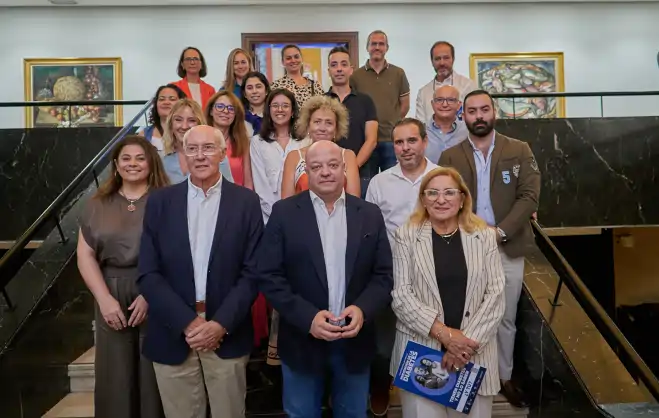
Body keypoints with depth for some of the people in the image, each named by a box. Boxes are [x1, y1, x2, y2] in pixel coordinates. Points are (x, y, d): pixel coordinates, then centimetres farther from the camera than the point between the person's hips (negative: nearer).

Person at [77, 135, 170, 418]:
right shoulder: (98, 205, 10)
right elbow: (85, 255, 5)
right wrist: (105, 299, -6)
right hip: (112, 300, 3)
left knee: (154, 376, 5)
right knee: (115, 377, 11)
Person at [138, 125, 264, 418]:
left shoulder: (246, 202, -1)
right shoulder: (160, 202, 1)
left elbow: (252, 271, -4)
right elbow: (148, 274, -2)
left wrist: (221, 324, -13)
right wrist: (188, 322, -11)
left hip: (227, 335, -1)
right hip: (173, 336, 1)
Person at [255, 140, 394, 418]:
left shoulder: (370, 215, 1)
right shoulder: (284, 212, -5)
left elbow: (383, 275, 1)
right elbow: (269, 276, -8)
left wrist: (363, 309, -16)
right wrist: (307, 317, -18)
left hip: (355, 342, 2)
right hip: (302, 342, -1)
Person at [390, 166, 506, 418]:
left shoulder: (485, 236, 3)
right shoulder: (406, 236, -2)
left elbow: (496, 295, -2)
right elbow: (400, 295, -7)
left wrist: (469, 341, -11)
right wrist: (443, 332, -15)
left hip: (474, 350, 2)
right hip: (420, 348, -1)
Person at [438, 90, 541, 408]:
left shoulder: (520, 151, 4)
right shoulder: (450, 157, 4)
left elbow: (529, 196, -5)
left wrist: (501, 231, -16)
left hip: (508, 248, 1)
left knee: (505, 318, 13)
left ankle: (505, 377, 31)